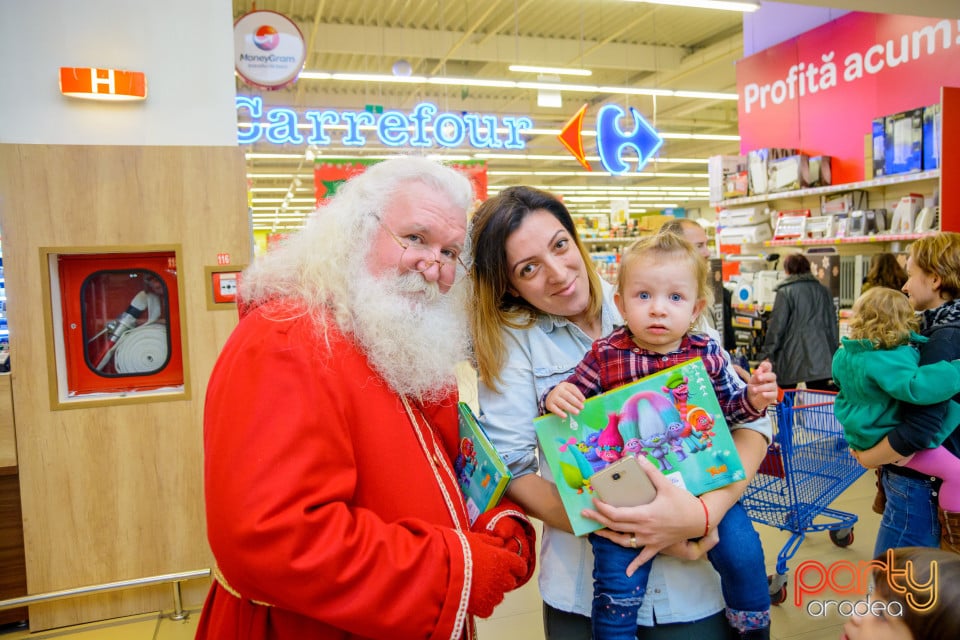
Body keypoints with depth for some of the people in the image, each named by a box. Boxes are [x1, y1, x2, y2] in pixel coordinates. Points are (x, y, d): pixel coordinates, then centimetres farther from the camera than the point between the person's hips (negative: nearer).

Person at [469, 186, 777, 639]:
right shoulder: (512, 337, -7)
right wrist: (614, 528, -23)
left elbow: (751, 420, -7)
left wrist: (704, 511, -24)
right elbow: (510, 467, -12)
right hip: (583, 590, 0)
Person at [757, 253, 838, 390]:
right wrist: (834, 353, 22)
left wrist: (767, 353, -4)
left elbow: (776, 326, -9)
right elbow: (833, 324, 15)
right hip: (820, 357, 4)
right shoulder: (823, 290, 10)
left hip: (792, 356, -4)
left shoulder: (785, 292, -6)